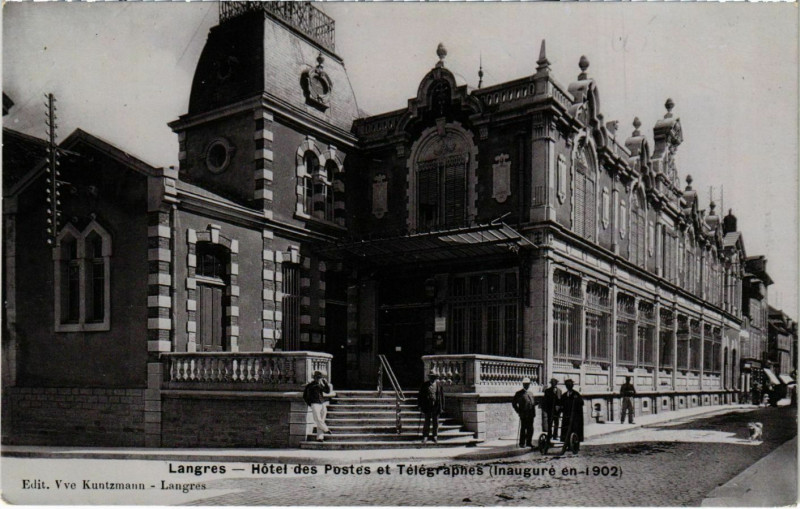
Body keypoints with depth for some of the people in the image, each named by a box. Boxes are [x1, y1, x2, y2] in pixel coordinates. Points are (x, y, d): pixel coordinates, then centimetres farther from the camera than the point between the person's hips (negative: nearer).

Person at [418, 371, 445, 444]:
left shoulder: (439, 384, 2)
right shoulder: (425, 385, 2)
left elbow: (442, 395, 3)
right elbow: (420, 395, 5)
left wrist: (442, 407, 0)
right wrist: (420, 405, 0)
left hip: (436, 406, 0)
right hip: (427, 406, 0)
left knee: (435, 422, 8)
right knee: (427, 422, 4)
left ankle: (435, 436, 20)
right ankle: (425, 436, 11)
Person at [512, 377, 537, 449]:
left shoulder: (530, 393, 18)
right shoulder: (519, 393, -2)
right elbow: (514, 403, -2)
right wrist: (518, 411, -7)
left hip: (531, 415, 6)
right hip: (523, 415, -6)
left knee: (530, 429, 6)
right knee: (523, 429, -4)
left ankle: (528, 443, 15)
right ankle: (522, 443, 4)